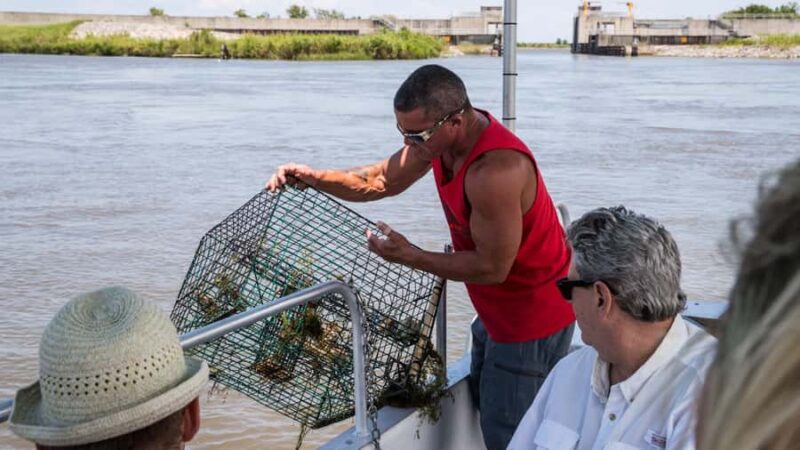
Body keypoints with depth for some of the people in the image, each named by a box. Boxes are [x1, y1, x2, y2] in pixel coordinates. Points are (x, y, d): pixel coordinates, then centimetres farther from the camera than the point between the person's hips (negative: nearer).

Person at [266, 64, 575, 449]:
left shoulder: (495, 170, -35)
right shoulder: (441, 135, -7)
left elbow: (492, 267, -28)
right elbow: (382, 180, 4)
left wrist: (410, 257, -22)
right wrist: (316, 178, -11)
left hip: (533, 317, -9)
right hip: (499, 310, 9)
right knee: (479, 405, 23)